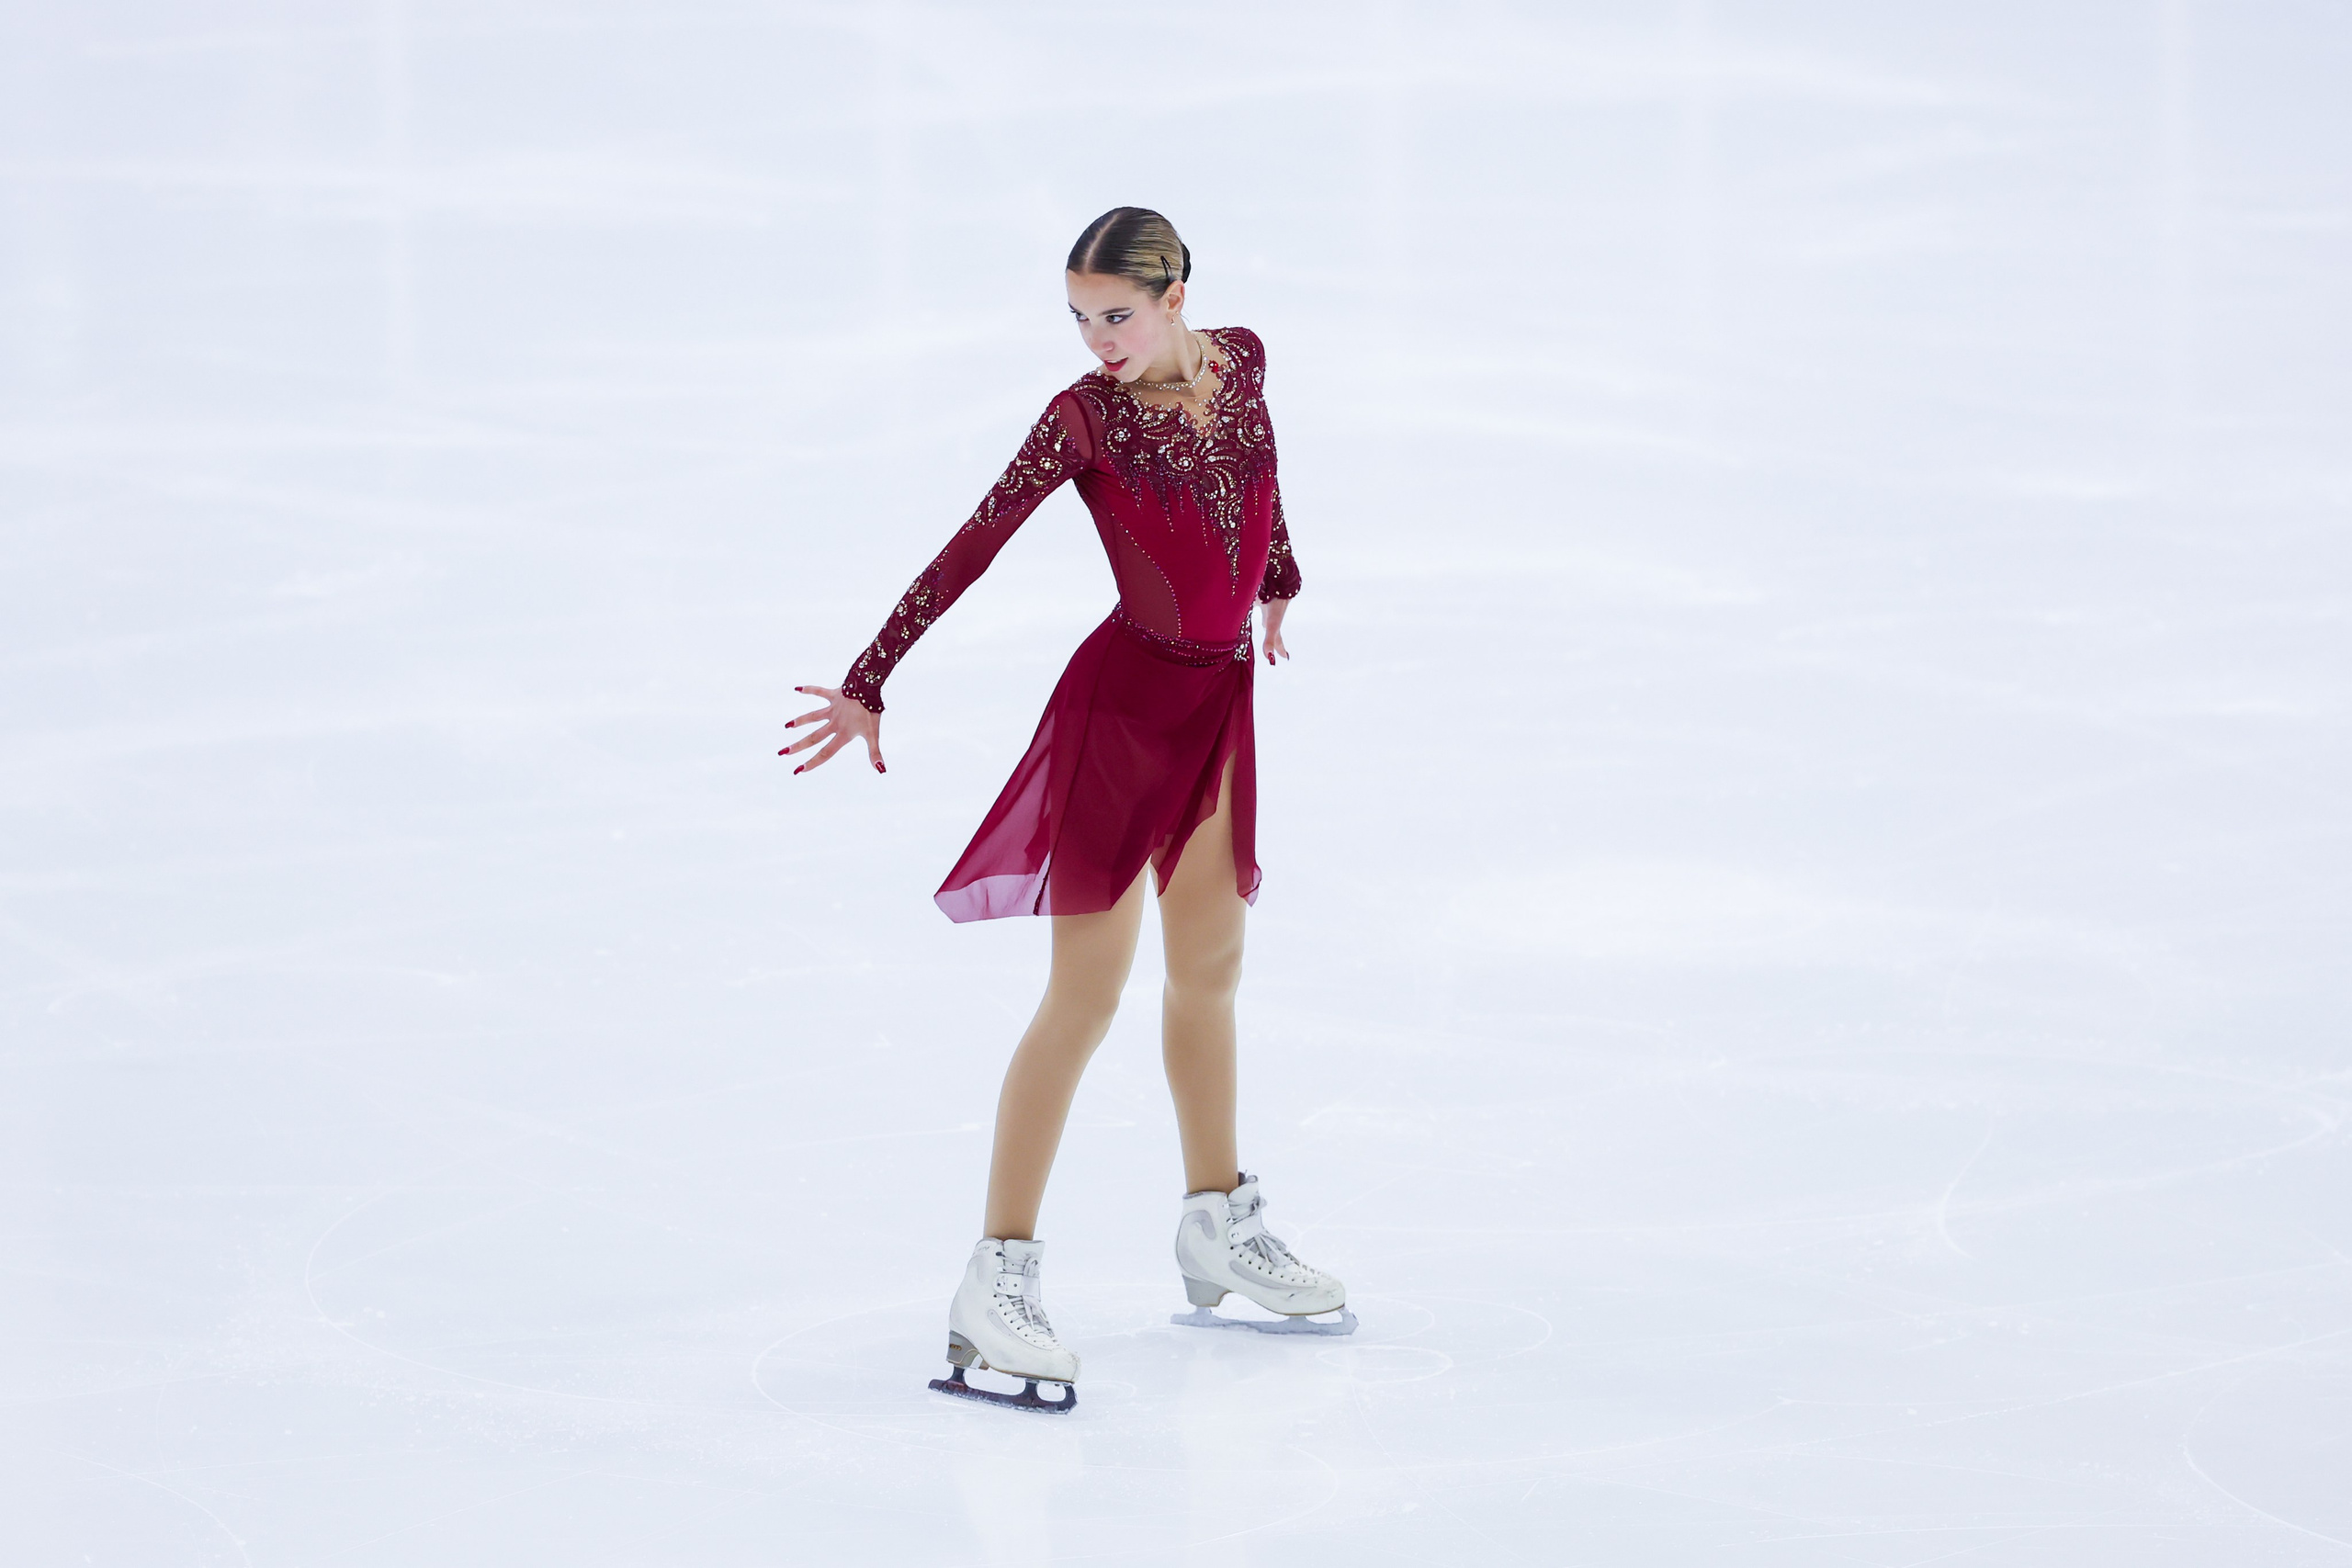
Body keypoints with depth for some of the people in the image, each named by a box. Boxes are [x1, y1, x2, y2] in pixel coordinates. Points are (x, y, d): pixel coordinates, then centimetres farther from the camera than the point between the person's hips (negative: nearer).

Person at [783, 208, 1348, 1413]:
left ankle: (1217, 1226, 33)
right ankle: (998, 1276, -8)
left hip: (1219, 698, 6)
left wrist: (1277, 581, 38)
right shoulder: (1084, 416, -14)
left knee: (1208, 965, 18)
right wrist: (870, 682, -22)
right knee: (1086, 991, -9)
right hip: (1123, 696, -6)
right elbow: (973, 546, -18)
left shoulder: (1240, 362, 1)